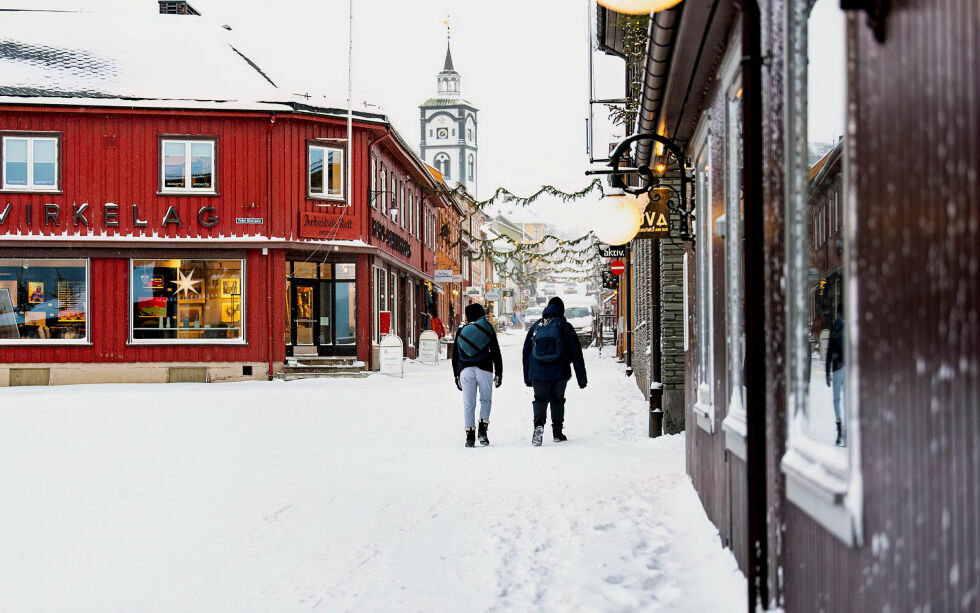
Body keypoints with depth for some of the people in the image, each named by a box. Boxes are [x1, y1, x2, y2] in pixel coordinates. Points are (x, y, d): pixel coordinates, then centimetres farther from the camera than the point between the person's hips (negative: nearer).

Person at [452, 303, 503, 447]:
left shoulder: (461, 331, 10)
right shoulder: (487, 328, 5)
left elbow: (455, 355, 12)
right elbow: (496, 352, 4)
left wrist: (456, 375, 18)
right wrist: (498, 373, 8)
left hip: (465, 370, 1)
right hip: (484, 369, -1)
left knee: (468, 403, 3)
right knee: (486, 399, 12)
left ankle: (470, 435, 0)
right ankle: (483, 429, -4)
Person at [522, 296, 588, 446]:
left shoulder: (536, 327, 8)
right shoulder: (565, 327, 1)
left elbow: (526, 352, 11)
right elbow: (576, 354, -1)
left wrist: (527, 377, 18)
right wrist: (581, 378, 3)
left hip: (538, 375, 1)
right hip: (560, 375, -1)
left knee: (540, 400, 11)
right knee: (557, 400, 18)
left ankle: (539, 424, -17)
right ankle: (557, 432, 19)